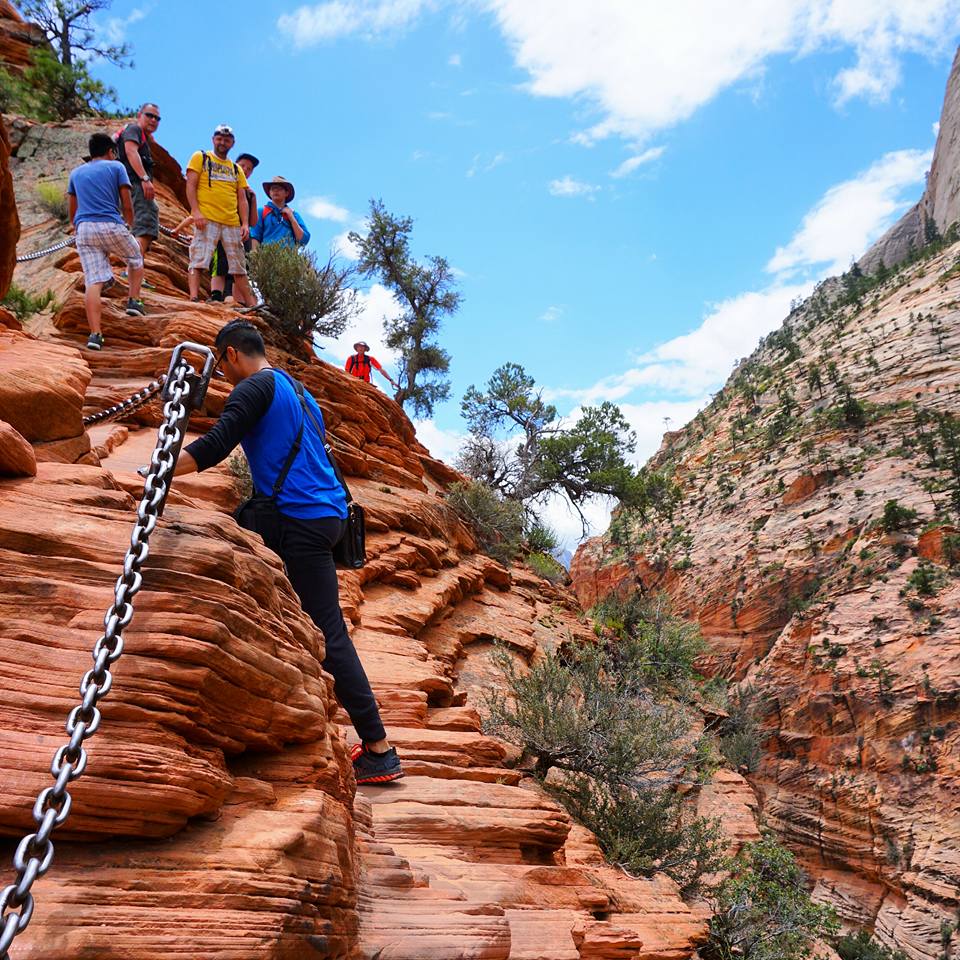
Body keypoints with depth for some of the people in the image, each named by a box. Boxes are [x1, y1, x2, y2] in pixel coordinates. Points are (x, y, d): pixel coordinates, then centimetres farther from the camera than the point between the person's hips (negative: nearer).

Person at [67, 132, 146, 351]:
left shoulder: (76, 173, 22)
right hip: (111, 226, -3)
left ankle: (95, 334, -14)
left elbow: (72, 212, 24)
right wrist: (130, 224, 23)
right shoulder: (116, 167, 9)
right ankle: (134, 300, 14)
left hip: (83, 229, 3)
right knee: (135, 257, 26)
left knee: (93, 283, -5)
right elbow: (127, 205, 4)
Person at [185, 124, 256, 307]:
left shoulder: (236, 169, 22)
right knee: (198, 261, -15)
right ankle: (194, 300, -22)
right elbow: (191, 185, -1)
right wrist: (196, 211, -15)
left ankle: (252, 305, 10)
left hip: (232, 223, 5)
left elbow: (242, 199, 17)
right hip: (206, 220, -4)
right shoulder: (200, 158, 9)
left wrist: (245, 224, 3)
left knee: (239, 268, 7)